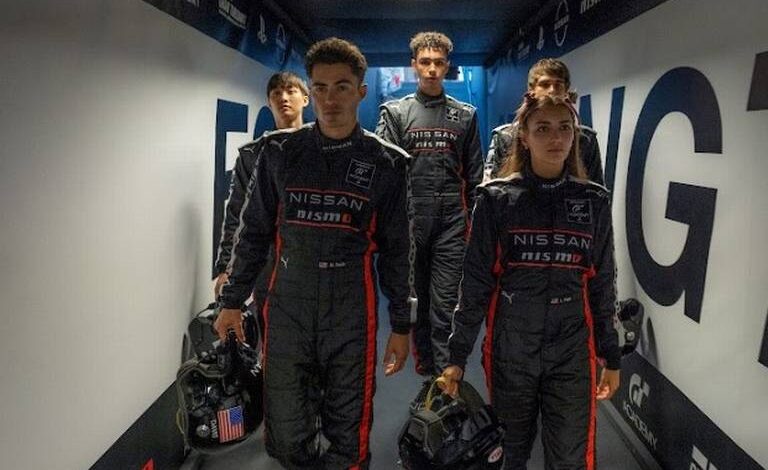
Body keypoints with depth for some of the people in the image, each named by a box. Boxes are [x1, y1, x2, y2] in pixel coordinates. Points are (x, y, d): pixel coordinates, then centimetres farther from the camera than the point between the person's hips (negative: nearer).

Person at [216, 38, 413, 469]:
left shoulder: (385, 163, 0)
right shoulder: (280, 152, 4)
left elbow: (396, 251, 4)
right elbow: (253, 231, 10)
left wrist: (401, 324, 5)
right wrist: (233, 301, 11)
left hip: (351, 315, -1)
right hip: (287, 310, 2)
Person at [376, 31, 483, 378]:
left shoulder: (465, 115, 9)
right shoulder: (395, 112, 5)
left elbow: (474, 174, 10)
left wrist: (474, 218, 6)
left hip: (450, 222, 0)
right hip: (408, 220, 0)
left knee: (444, 304, -2)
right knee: (415, 300, 11)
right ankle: (424, 366, 27)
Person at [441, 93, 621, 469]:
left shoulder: (593, 201, 4)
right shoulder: (496, 199, -3)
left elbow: (602, 283, 9)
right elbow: (475, 282, -3)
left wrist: (611, 356, 10)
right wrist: (457, 355, -4)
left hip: (572, 352, 1)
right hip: (509, 348, -1)